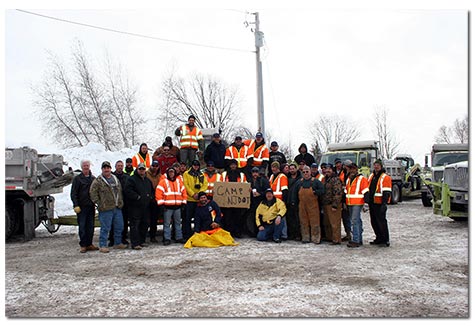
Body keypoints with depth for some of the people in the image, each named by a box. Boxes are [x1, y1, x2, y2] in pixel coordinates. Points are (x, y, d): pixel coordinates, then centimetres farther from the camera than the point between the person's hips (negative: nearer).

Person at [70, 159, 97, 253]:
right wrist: (76, 205, -12)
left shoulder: (93, 178, 12)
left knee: (90, 226, 7)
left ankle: (89, 244, 14)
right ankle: (83, 245, 5)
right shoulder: (77, 178, 0)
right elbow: (73, 193, -4)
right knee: (82, 226, -2)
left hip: (91, 206, 4)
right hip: (81, 207, -4)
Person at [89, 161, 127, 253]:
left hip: (117, 207, 6)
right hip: (106, 208, -6)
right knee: (105, 228, -3)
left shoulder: (115, 179, 16)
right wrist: (98, 203, -11)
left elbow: (120, 191, 24)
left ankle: (118, 243, 25)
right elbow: (92, 193, -7)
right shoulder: (98, 181, -4)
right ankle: (102, 246, 7)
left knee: (119, 226, 12)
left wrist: (121, 202, 16)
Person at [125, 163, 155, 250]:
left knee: (145, 224, 11)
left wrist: (151, 197, 7)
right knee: (135, 224, -7)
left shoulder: (148, 180, 18)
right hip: (135, 207, -7)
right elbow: (128, 191, -16)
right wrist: (137, 197, -18)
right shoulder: (132, 179, -5)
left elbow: (152, 191, 26)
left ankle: (142, 241, 23)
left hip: (146, 206, 7)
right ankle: (135, 243, -7)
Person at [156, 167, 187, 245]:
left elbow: (183, 191, 15)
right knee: (167, 223, -2)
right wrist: (161, 203, -13)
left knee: (178, 222, 10)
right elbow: (158, 192, -7)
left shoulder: (179, 181, 14)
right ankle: (167, 239, 2)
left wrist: (184, 202, 8)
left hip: (177, 206, 4)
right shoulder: (163, 181, 1)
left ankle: (179, 237, 18)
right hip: (167, 206, -4)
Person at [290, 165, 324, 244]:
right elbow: (295, 192, 16)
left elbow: (322, 190, 0)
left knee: (314, 222, -4)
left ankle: (315, 238, 2)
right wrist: (294, 202, 10)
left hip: (313, 206, -3)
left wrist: (315, 192, -14)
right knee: (304, 222, 6)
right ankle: (305, 237, 15)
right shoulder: (299, 182, 13)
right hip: (302, 206, 3)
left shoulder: (315, 181, 3)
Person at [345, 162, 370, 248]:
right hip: (349, 204, 8)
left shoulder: (362, 179, -5)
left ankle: (355, 240, -14)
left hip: (357, 204, -8)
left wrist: (366, 204, -16)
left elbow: (366, 192, -10)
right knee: (357, 221, 13)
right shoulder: (348, 179, 18)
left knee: (355, 221, -14)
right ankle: (359, 239, 19)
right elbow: (346, 192, 26)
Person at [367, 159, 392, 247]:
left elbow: (386, 192, -13)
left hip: (379, 203, -7)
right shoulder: (371, 176, 16)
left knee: (381, 221, -5)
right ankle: (379, 238, 23)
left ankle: (385, 240, 2)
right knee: (374, 222, 12)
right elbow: (367, 189, 23)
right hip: (372, 203, 8)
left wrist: (384, 203, -21)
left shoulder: (385, 177, -6)